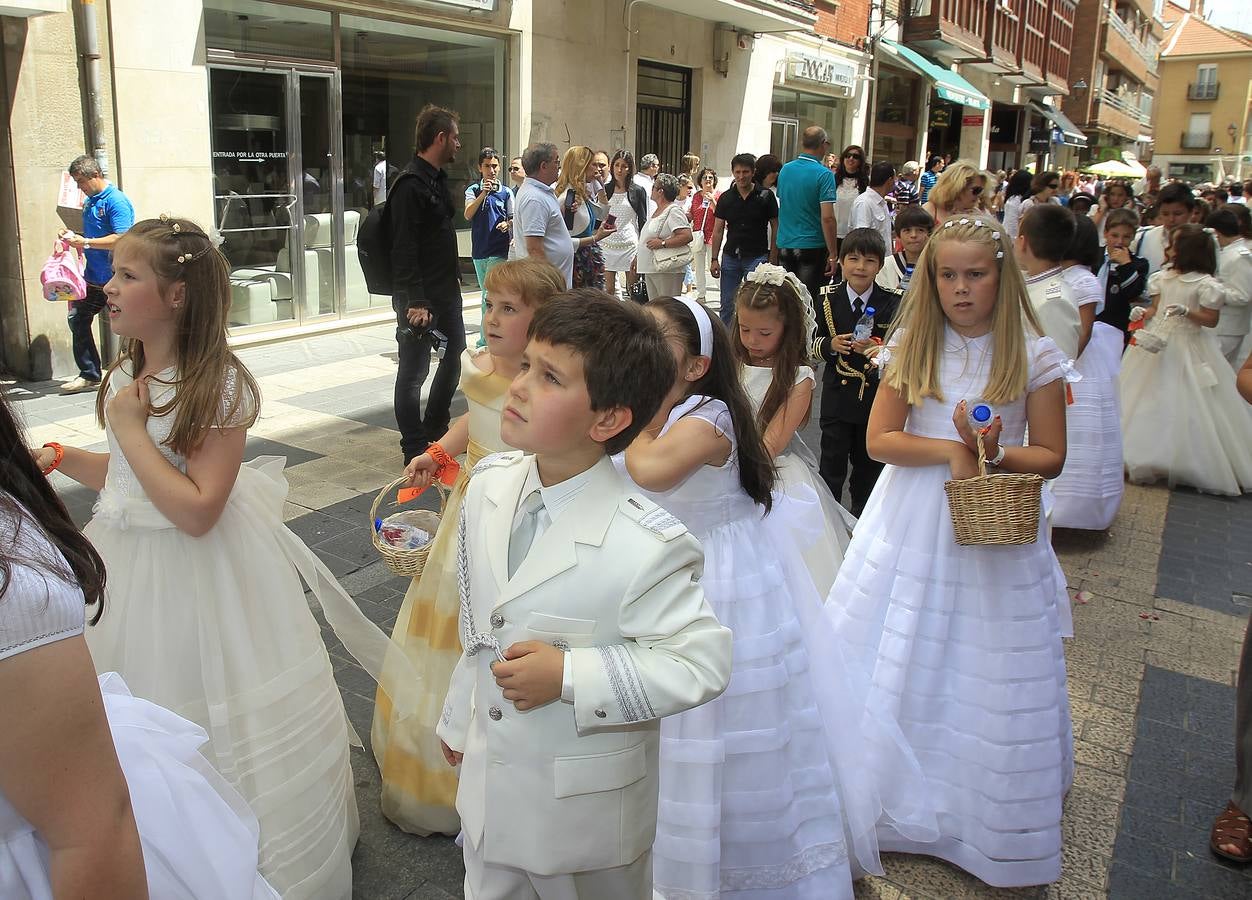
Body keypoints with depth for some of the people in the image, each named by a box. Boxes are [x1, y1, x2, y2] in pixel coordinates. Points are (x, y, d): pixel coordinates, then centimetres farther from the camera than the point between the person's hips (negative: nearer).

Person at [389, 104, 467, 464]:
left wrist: (454, 276, 21)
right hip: (420, 297, -10)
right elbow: (403, 251, -22)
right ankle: (415, 451, 9)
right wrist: (415, 302, -26)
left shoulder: (438, 179, 12)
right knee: (414, 371, 0)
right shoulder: (410, 185, -17)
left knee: (456, 351, 18)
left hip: (446, 289, 10)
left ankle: (436, 427, 35)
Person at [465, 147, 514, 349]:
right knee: (487, 296, 12)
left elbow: (513, 219, 10)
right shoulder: (473, 190, 5)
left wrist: (507, 224, -12)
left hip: (499, 251, -3)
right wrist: (483, 194, -20)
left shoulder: (506, 192, 4)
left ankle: (485, 339, -9)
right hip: (479, 250, 3)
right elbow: (468, 214, -10)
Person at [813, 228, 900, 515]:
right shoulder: (829, 301, -2)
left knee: (869, 465, 16)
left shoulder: (892, 305, -4)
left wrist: (875, 349, -24)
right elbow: (813, 345, 3)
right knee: (832, 466, 6)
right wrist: (831, 345, -18)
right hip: (837, 397, 0)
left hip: (876, 397, 1)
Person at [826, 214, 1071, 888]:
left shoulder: (1033, 354, -5)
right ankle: (892, 796, 29)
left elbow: (1050, 456, -2)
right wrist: (951, 451, -18)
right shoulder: (912, 345, -1)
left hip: (1000, 530, -1)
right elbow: (880, 439, -5)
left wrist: (993, 454, -19)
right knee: (899, 668, 9)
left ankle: (992, 819, 27)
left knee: (989, 676, 6)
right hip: (913, 523, 2)